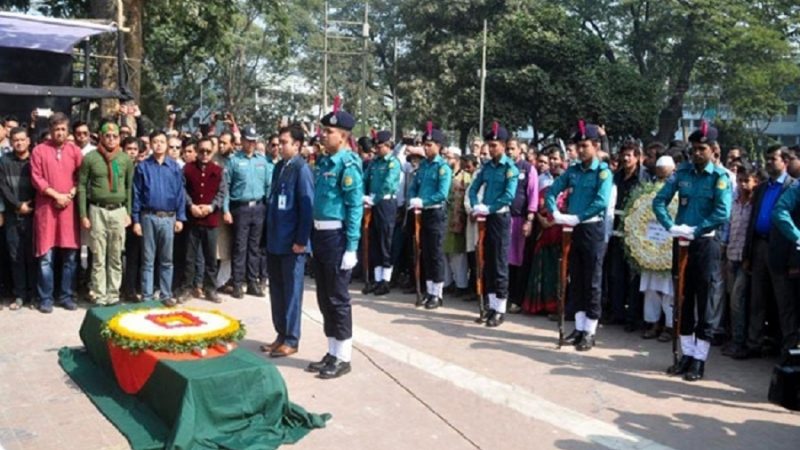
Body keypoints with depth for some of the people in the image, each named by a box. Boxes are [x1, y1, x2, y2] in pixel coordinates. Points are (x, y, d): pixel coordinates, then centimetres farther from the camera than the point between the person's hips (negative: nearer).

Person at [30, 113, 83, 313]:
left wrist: (70, 194, -9)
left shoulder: (75, 151, 8)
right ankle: (45, 298, 8)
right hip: (46, 208, -2)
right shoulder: (39, 150, 2)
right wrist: (56, 195, -12)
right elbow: (36, 178, -4)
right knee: (46, 257, -1)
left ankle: (66, 296, 15)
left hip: (69, 207, 2)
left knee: (70, 256, 5)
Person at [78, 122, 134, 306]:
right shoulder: (90, 158, -1)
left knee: (116, 258, 7)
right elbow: (82, 186, -1)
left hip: (119, 211, 2)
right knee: (98, 258, 2)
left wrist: (129, 212, 5)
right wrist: (83, 214, -5)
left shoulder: (126, 159, 6)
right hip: (97, 210, -2)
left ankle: (113, 295, 14)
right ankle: (99, 296, 8)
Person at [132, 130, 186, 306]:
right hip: (148, 217, -1)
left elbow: (180, 193, 4)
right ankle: (147, 296, 13)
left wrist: (180, 218, -2)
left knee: (166, 259, 8)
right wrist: (136, 220, -3)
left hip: (168, 218, 1)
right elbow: (136, 194, 0)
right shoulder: (143, 166, 0)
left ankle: (166, 294, 16)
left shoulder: (174, 166, 3)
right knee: (148, 259, 6)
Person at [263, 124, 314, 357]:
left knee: (291, 291, 2)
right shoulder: (279, 167, 11)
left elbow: (307, 206, -15)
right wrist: (269, 234, 14)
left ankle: (291, 340, 13)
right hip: (275, 240, 7)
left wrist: (301, 240, -17)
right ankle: (281, 335, 24)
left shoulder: (302, 169, -11)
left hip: (292, 242, -7)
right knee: (276, 290, 13)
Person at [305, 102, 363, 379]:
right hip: (319, 234, 8)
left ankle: (343, 358, 12)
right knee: (324, 297, 14)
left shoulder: (348, 164, -13)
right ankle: (332, 353, 25)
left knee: (338, 298, 0)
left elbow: (355, 208, -16)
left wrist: (351, 248, -19)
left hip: (336, 236, -8)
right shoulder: (322, 162, 11)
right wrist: (313, 235, 16)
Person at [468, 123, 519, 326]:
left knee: (500, 263, -3)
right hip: (486, 218, 7)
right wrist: (476, 206, -6)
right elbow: (474, 188, 11)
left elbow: (509, 196, -18)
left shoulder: (510, 168, -8)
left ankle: (500, 309, 4)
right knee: (488, 262, 11)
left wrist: (488, 208, -20)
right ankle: (492, 305, 21)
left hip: (500, 217, -6)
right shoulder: (487, 166, 10)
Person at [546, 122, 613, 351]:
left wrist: (577, 217, -23)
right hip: (573, 229, 6)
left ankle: (590, 332, 9)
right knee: (576, 280, 11)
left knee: (592, 281, 2)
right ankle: (579, 328, 22)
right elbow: (552, 191, 8)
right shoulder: (573, 170, 8)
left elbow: (601, 203, -21)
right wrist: (556, 213, -8)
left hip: (592, 230, -6)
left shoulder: (603, 172, -9)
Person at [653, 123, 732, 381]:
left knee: (705, 301, 1)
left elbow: (722, 213, -17)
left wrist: (695, 231, -19)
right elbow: (659, 201, 3)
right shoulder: (683, 172, 6)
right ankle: (687, 354, 22)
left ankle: (699, 359, 9)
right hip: (681, 243, 5)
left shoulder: (720, 177, -6)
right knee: (684, 299, 11)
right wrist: (671, 226, -11)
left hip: (706, 245, -4)